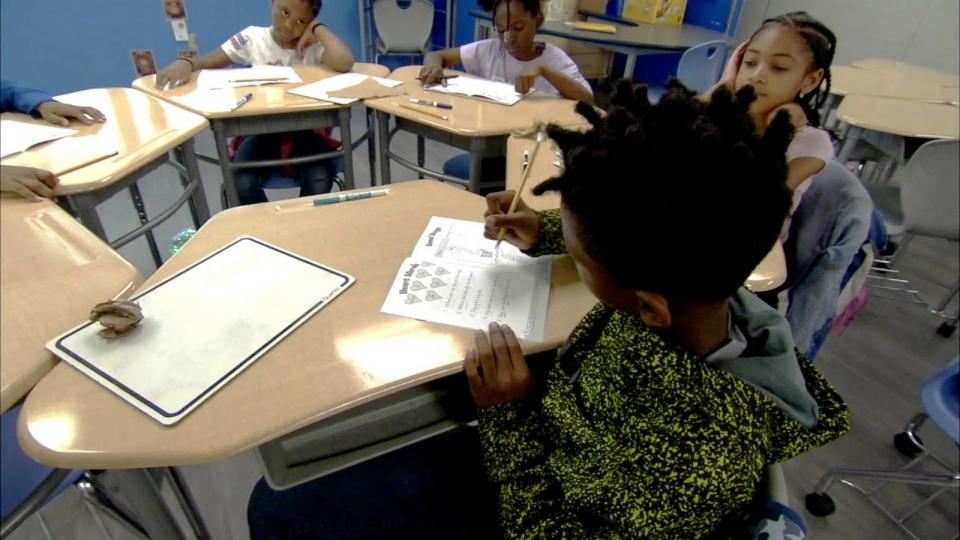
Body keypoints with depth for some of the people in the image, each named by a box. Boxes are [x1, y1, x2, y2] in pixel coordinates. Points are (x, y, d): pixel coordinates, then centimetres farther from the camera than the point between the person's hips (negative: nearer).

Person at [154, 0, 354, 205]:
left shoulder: (314, 44, -4)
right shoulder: (254, 38, 2)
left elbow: (344, 63, -28)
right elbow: (204, 63, 2)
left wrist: (317, 28, -13)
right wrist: (184, 63, -20)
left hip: (305, 131, -1)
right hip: (261, 131, 2)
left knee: (319, 182, -31)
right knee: (240, 186, -24)